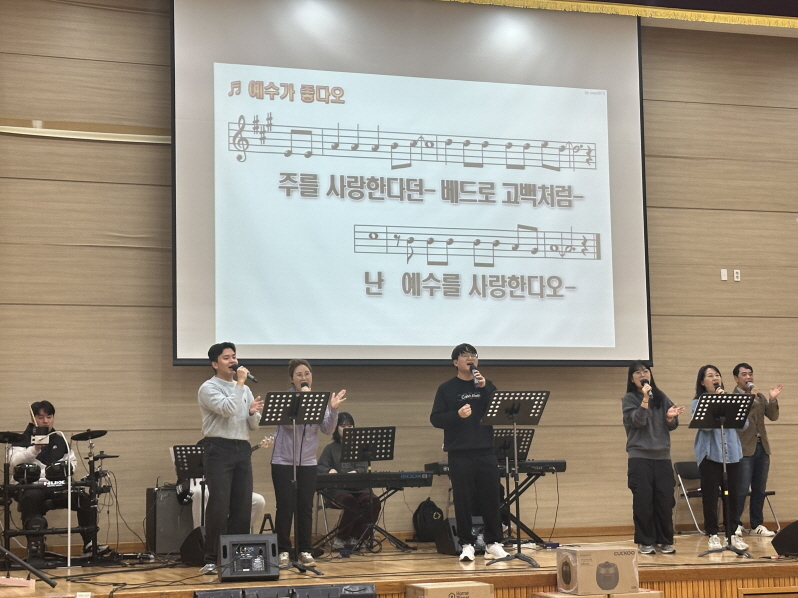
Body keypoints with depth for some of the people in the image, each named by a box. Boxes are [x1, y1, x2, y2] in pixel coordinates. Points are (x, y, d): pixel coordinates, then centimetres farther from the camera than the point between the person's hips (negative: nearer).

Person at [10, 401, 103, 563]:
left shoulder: (60, 439, 17)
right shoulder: (25, 438, 2)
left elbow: (72, 460, 24)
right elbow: (13, 462, -14)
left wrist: (68, 467, -1)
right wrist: (34, 449, -27)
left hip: (58, 487, 5)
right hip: (33, 486, -5)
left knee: (85, 499, -14)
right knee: (30, 498, -38)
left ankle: (90, 544, -6)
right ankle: (35, 550, -35)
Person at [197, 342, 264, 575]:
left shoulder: (244, 389, 17)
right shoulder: (209, 388, -4)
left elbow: (253, 425, 15)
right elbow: (228, 409, -21)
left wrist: (254, 412, -6)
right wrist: (239, 383, -14)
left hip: (242, 449, 7)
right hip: (219, 449, -7)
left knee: (242, 507, 5)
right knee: (219, 506, -10)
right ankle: (212, 560, -5)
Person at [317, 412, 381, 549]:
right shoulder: (331, 448, 14)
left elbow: (363, 467, 7)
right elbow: (320, 467, 4)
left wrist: (355, 472, -17)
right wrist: (330, 470, -19)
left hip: (358, 487, 2)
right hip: (338, 488, -2)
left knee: (373, 502, -28)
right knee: (351, 502, -34)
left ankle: (356, 537, -17)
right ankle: (341, 538, -17)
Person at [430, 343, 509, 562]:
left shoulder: (486, 385, 11)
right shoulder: (446, 388, 3)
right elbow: (435, 419, -3)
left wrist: (484, 388, -10)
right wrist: (457, 415, -19)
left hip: (485, 451, 2)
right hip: (460, 454, -2)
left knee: (491, 498, 3)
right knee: (463, 501, -1)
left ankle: (493, 543, 12)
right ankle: (467, 544, 8)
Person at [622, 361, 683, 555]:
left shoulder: (661, 397, 12)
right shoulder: (629, 399, 2)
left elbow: (672, 426, 9)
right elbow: (638, 421, -12)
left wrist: (671, 417, -13)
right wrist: (645, 399, -22)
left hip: (662, 456, 3)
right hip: (640, 456, -3)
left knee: (665, 500, 2)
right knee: (643, 501, -3)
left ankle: (665, 541, 12)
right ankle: (645, 542, 7)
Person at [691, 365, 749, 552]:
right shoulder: (698, 403, 0)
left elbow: (744, 423, 4)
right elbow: (706, 425, -16)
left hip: (732, 453, 4)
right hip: (710, 454, -3)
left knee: (732, 494, 7)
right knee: (710, 495, -1)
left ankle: (732, 533, 15)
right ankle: (712, 534, 7)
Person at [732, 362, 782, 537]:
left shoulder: (760, 397, 15)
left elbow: (773, 417, 8)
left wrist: (772, 399, -8)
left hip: (762, 447, 6)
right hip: (744, 448, -6)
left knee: (759, 489, 8)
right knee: (742, 489, -7)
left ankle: (757, 524, 15)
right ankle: (736, 524, 1)